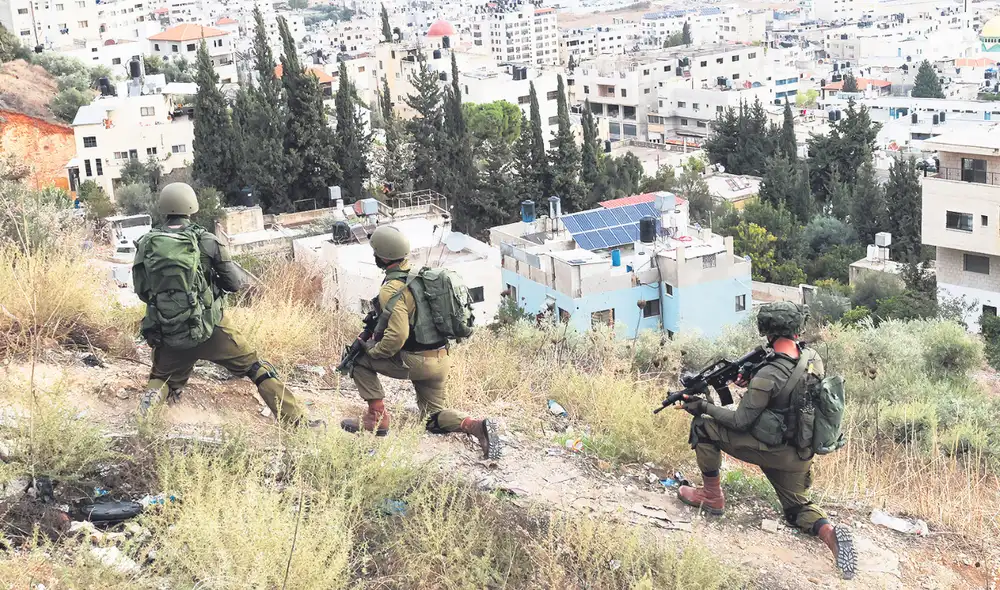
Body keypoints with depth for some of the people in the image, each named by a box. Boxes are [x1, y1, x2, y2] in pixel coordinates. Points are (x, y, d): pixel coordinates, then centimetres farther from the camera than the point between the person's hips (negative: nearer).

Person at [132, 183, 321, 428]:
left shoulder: (145, 245, -2)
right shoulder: (205, 240, -8)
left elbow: (142, 292, 7)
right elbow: (235, 282, -1)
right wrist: (246, 277, 21)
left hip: (167, 335, 2)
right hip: (208, 328, -2)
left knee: (164, 378, 27)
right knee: (258, 369, 13)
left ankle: (153, 393, -7)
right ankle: (297, 420, 10)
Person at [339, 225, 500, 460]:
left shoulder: (392, 289, -18)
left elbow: (397, 335, -28)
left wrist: (374, 351, -10)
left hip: (415, 362, -8)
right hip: (440, 360, 8)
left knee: (360, 359, 9)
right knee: (434, 418, 22)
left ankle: (377, 416, 5)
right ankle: (476, 426, -3)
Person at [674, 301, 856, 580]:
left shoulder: (768, 376, -25)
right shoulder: (813, 359, -4)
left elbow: (740, 421, -17)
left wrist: (704, 406, -7)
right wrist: (751, 380, 6)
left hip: (773, 450, -7)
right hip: (801, 455, 7)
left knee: (703, 428, 0)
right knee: (796, 508, 25)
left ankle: (711, 497, 11)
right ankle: (828, 530, -7)